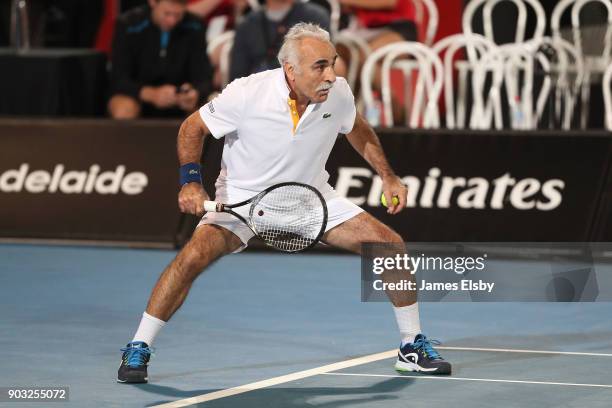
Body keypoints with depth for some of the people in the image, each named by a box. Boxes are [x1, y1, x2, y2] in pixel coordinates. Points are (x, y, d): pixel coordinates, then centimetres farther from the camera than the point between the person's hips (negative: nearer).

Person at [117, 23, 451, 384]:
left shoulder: (339, 93, -14)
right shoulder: (247, 94, -25)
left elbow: (358, 130, 10)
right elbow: (193, 128, -9)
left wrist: (389, 177, 5)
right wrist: (191, 182, -22)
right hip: (242, 197, -3)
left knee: (391, 246, -8)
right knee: (195, 255, -28)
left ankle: (413, 347, 12)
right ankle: (137, 351, -14)